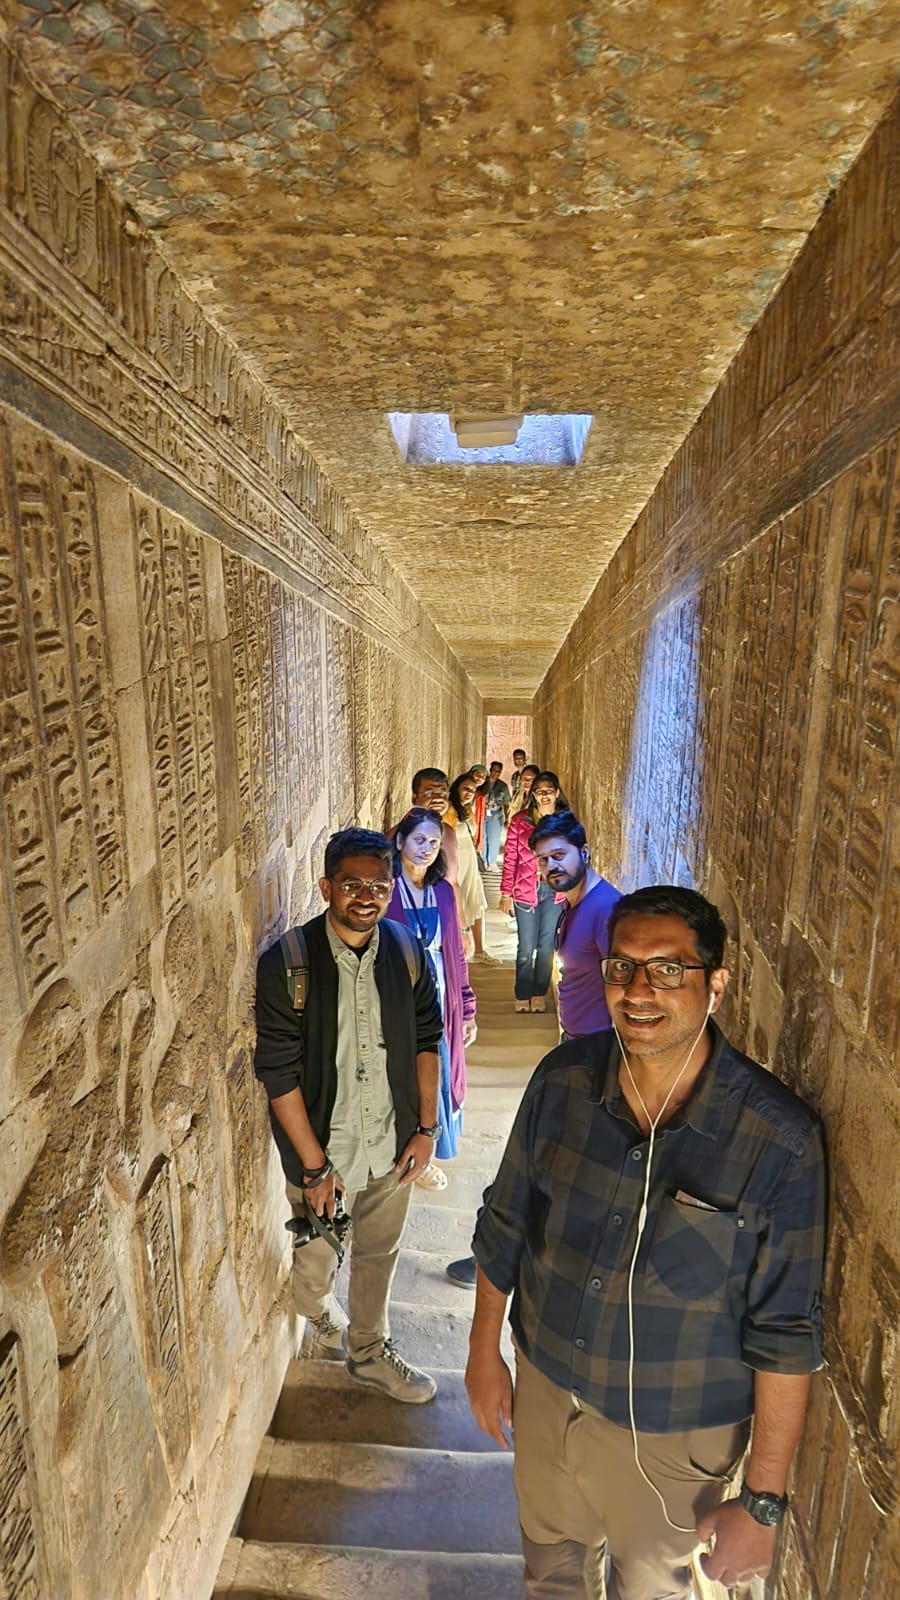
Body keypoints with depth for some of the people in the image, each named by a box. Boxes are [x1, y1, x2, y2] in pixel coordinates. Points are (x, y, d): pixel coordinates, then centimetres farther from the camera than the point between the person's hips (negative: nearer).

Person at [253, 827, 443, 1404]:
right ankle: (320, 1317, 57)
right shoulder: (286, 965, -22)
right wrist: (315, 1166, -15)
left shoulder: (406, 953, -10)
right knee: (316, 1256, 22)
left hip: (393, 1145, 3)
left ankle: (369, 1349, 50)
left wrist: (426, 1128, -2)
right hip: (320, 1148, -3)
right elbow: (279, 1075, -18)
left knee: (380, 1253, 23)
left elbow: (427, 1042, 2)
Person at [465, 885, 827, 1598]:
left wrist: (762, 1502, -10)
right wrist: (484, 1351, 6)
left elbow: (786, 1336, -17)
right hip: (546, 1386, 3)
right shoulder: (564, 1078, -17)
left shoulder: (780, 1139, -27)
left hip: (672, 1433, -2)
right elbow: (505, 1224, -3)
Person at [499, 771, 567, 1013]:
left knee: (547, 946, 11)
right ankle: (523, 997, 19)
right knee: (526, 948, 3)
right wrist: (506, 893, -3)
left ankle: (539, 995, 26)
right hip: (526, 891, -2)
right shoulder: (520, 820, -2)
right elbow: (510, 858, -1)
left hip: (555, 891, 2)